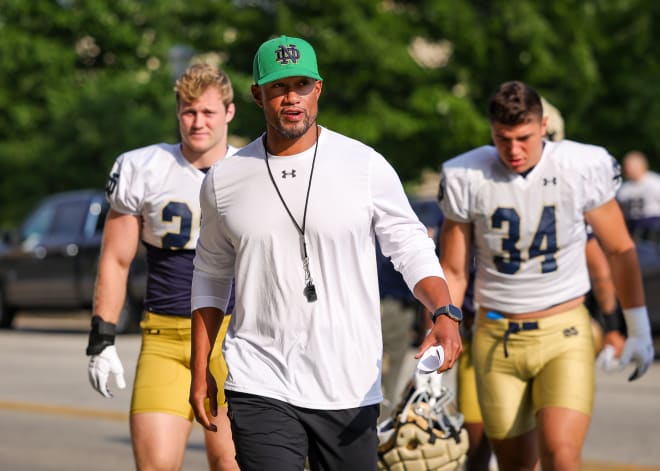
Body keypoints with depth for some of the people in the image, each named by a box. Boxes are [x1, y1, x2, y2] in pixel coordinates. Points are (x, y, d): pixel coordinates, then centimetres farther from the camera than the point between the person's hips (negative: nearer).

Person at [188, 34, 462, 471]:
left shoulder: (367, 166, -2)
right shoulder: (225, 180, 5)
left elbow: (412, 249, 2)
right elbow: (211, 276, 16)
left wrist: (445, 313, -17)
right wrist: (200, 370, 12)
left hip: (351, 390, 0)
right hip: (260, 389, 0)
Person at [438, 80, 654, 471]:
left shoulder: (584, 167, -9)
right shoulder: (466, 178, -6)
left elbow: (620, 250, 6)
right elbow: (452, 273, 2)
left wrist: (639, 331, 10)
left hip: (565, 335, -2)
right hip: (496, 337, 2)